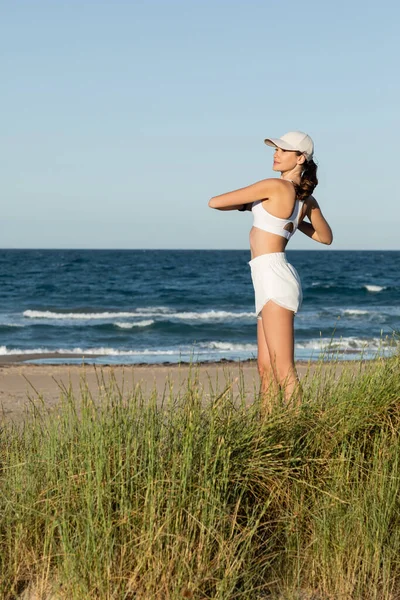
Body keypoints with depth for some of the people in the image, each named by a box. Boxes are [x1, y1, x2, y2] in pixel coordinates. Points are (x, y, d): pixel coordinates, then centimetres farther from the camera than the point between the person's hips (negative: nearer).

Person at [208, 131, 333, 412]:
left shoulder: (274, 186, -11)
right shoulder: (307, 200, 12)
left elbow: (215, 202, -10)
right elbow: (326, 237, 30)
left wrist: (242, 205, 12)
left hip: (275, 278, -10)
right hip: (270, 283, 10)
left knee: (283, 370, -13)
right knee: (266, 367, 12)